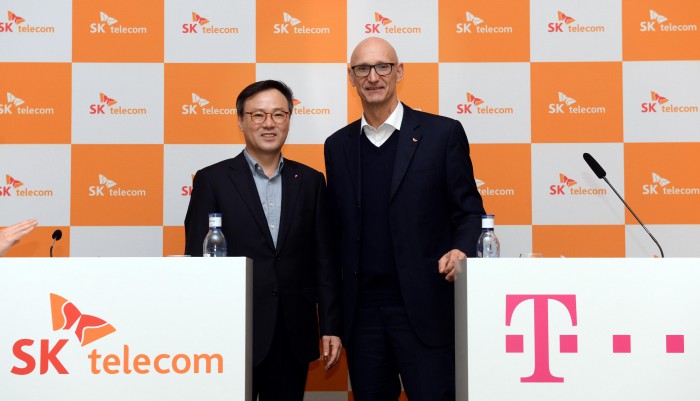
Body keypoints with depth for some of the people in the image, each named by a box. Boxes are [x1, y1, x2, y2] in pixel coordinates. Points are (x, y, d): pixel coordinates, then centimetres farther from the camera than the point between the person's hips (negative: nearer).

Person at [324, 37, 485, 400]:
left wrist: (462, 251, -19)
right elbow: (337, 227, 15)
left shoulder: (443, 134, 0)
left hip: (424, 311, -3)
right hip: (361, 312, 4)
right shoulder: (337, 146, 11)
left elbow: (469, 211, 2)